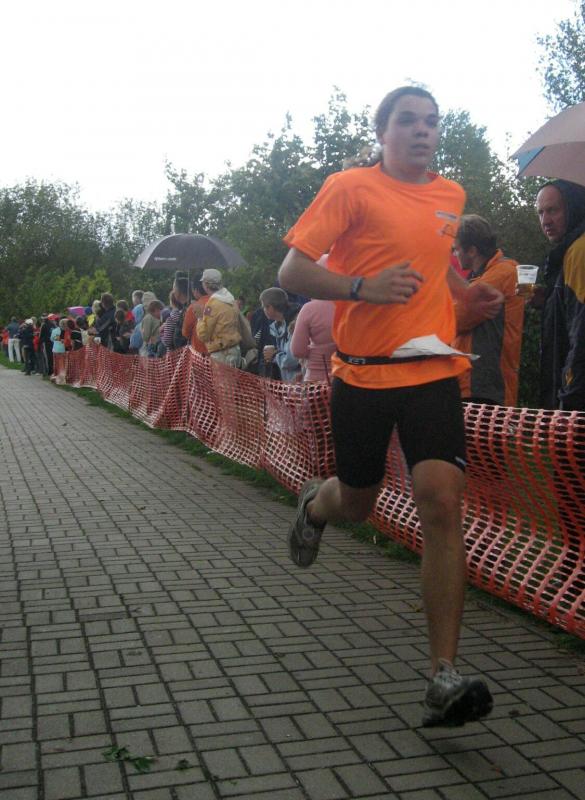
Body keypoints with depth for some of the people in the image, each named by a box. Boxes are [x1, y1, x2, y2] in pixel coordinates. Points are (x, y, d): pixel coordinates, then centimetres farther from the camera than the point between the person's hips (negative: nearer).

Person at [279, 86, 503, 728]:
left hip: (433, 369, 3)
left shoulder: (451, 196, 14)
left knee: (442, 504, -13)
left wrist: (467, 293, 12)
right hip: (362, 373, -3)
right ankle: (315, 505, 53)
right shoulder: (351, 187, -3)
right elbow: (291, 272, -7)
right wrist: (363, 286, -23)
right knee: (356, 503, 12)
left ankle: (443, 678, -9)